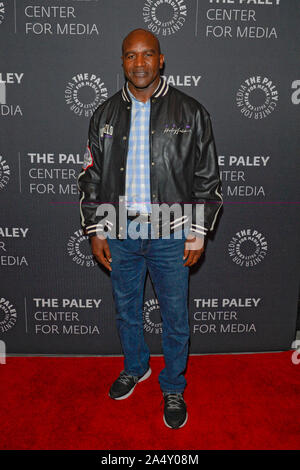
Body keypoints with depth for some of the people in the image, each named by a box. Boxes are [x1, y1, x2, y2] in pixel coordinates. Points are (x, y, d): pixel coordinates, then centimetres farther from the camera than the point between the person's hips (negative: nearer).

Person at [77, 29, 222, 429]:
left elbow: (207, 178, -2)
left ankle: (173, 387, 33)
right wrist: (96, 231, 3)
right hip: (119, 232, 3)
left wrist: (198, 233, -6)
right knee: (126, 309, 19)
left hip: (171, 234, -2)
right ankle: (135, 367, 46)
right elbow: (91, 177, 8)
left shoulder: (190, 112, -3)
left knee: (175, 317, 9)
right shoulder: (105, 115, 5)